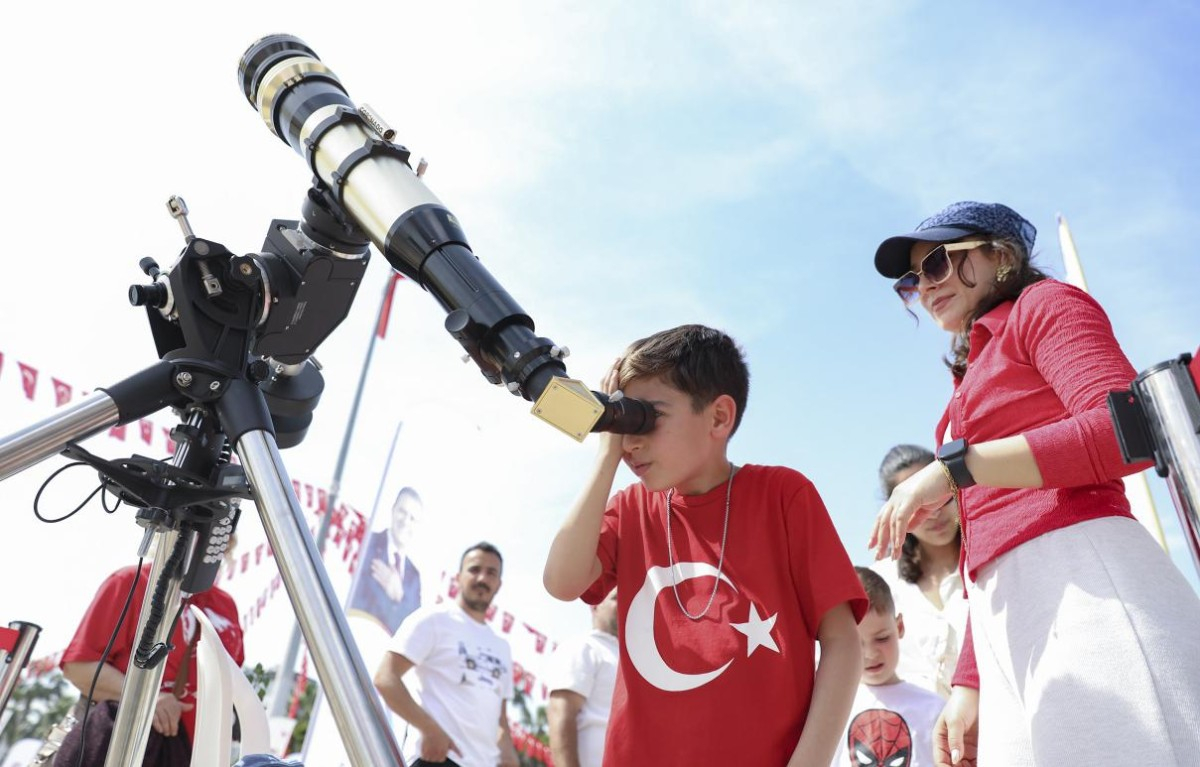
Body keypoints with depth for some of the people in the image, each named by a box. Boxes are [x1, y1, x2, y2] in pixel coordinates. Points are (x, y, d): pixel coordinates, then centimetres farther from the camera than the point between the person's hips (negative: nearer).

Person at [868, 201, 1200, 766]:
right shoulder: (974, 388, 26)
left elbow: (1128, 429, -11)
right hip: (1005, 623, 7)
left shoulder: (1043, 304, 9)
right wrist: (970, 683, 11)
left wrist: (953, 467, -14)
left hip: (1079, 579, -7)